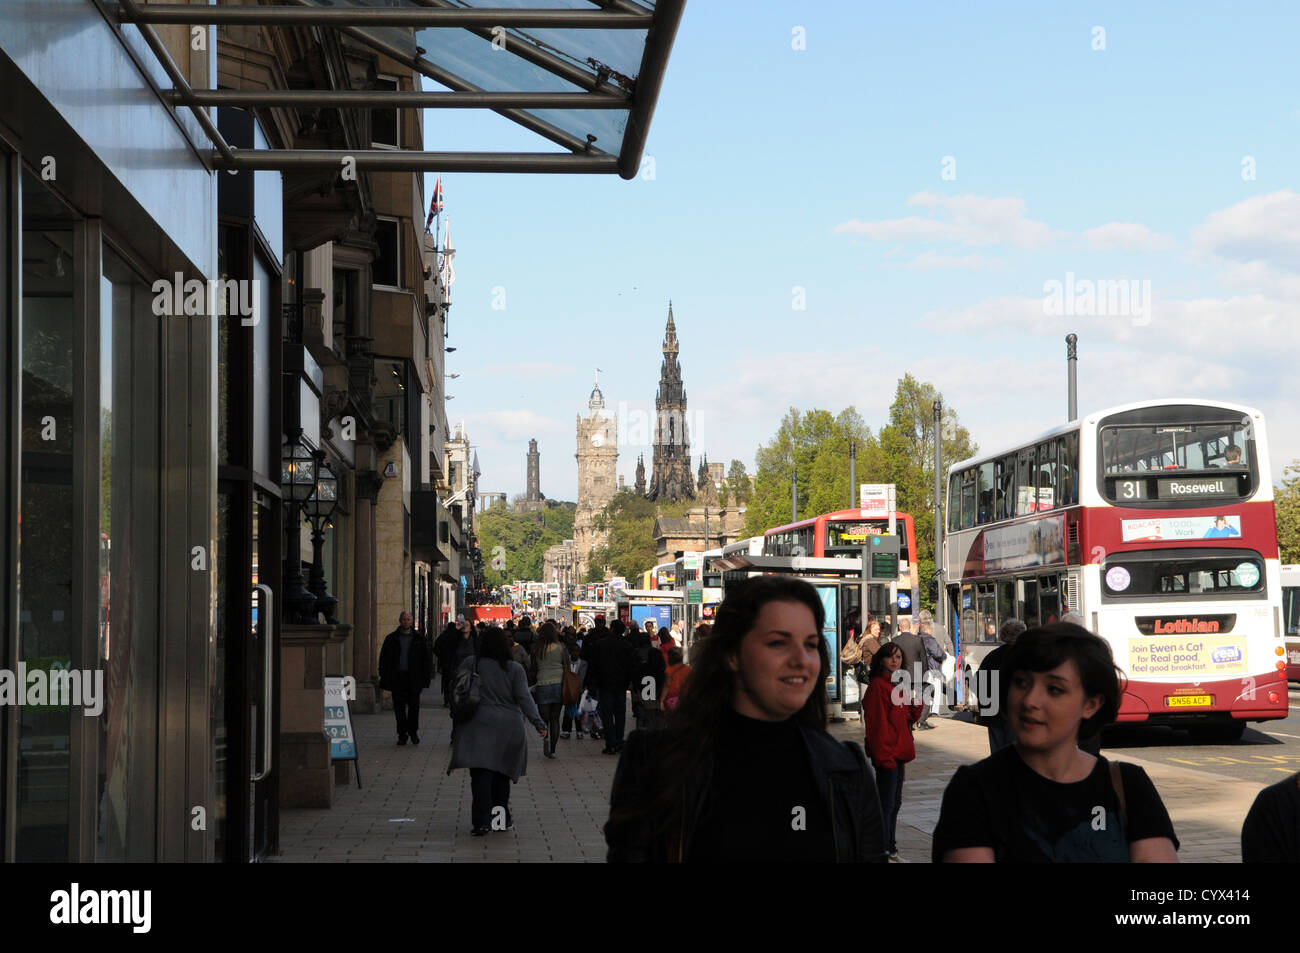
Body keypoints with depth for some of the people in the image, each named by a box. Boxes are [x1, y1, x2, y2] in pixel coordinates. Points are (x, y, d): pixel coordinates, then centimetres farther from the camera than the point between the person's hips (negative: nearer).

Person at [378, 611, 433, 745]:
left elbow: (426, 659, 8)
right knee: (399, 708, 2)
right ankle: (402, 734, 10)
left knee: (414, 706, 2)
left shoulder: (419, 639, 7)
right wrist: (384, 677, 0)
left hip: (413, 678, 0)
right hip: (397, 677, 0)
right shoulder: (391, 639, 7)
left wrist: (426, 677, 0)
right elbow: (384, 659, 9)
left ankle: (413, 731, 18)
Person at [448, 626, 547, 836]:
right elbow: (524, 698, -7)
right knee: (501, 774, 15)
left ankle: (481, 821, -18)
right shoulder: (514, 669, 0)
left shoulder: (469, 665, 1)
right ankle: (502, 817, 23)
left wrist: (456, 725, 14)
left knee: (481, 774, -7)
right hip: (508, 727, 1)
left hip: (479, 725, -1)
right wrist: (538, 722, -7)